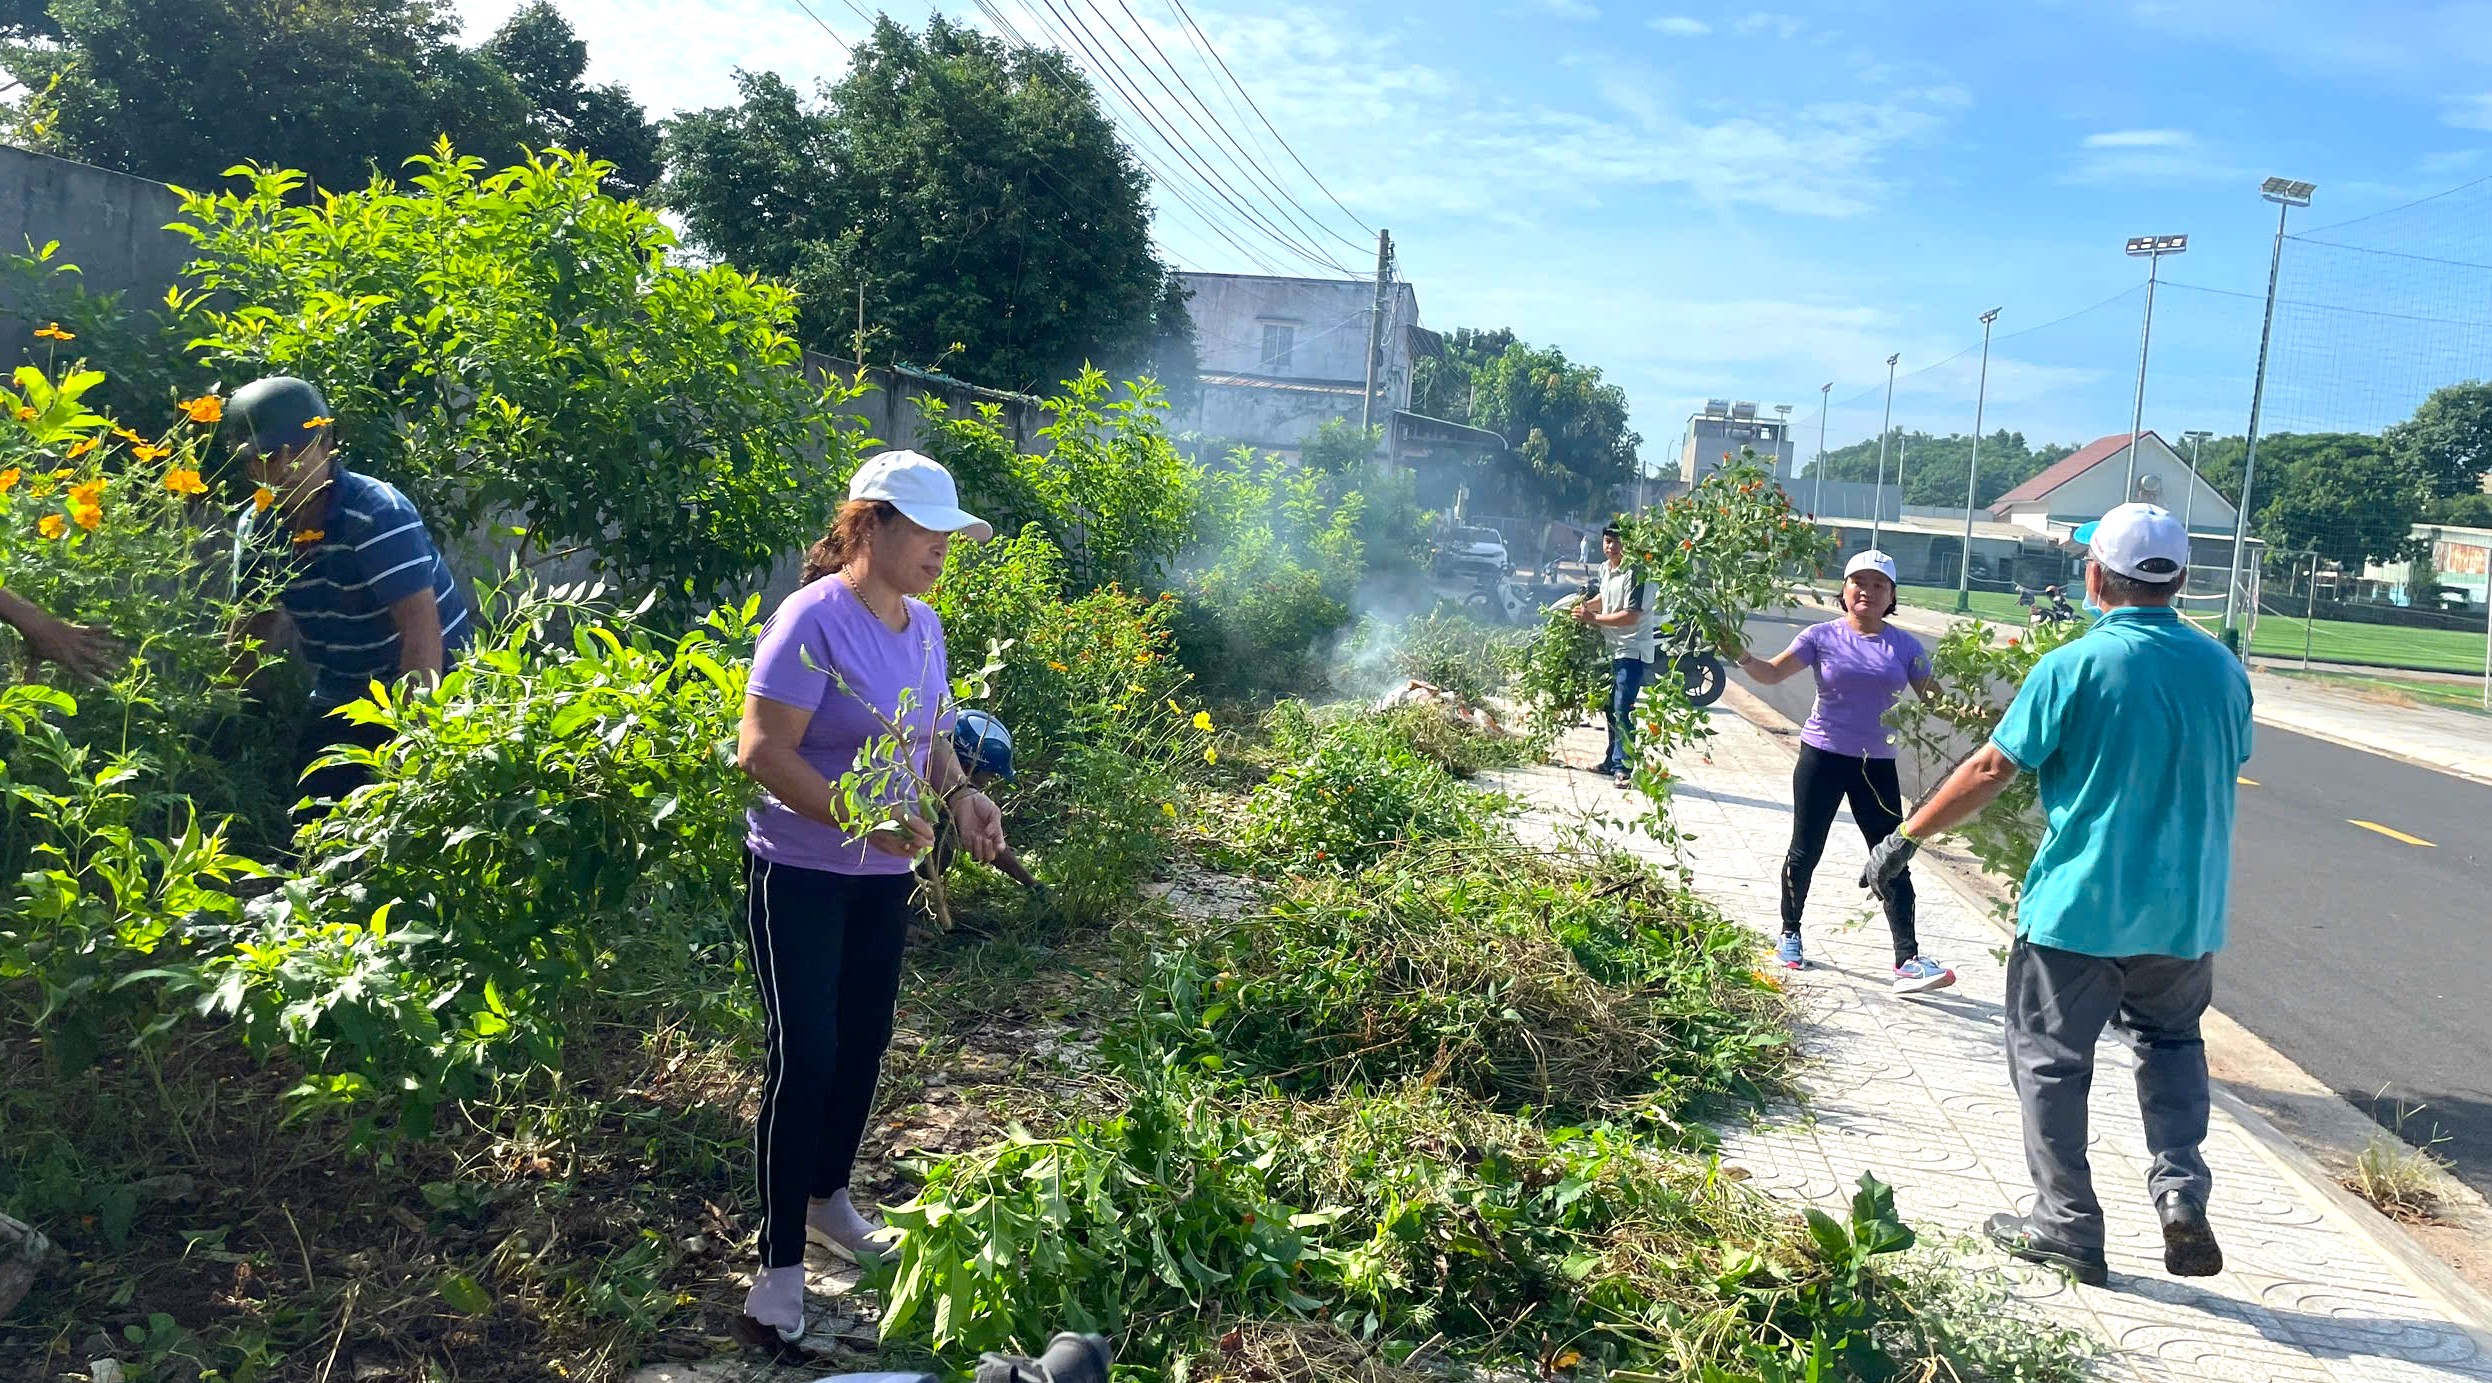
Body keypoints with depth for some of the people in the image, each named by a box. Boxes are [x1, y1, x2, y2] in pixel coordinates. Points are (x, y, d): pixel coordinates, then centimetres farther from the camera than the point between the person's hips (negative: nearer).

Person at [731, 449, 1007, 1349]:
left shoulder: (921, 623, 4)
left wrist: (959, 794, -4)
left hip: (882, 876, 7)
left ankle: (829, 1199, 38)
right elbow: (761, 751, -23)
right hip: (800, 875, -7)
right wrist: (862, 820, -29)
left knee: (865, 1041, 17)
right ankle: (781, 1266, 9)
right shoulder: (814, 620, -20)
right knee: (804, 1062, -5)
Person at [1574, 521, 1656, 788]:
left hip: (1633, 651, -9)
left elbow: (1631, 616, -24)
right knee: (1612, 707, 16)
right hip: (1614, 648, 9)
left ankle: (1624, 767, -12)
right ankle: (1613, 760, 27)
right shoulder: (1605, 569, 9)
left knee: (1622, 709, -14)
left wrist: (1594, 618, -21)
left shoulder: (1635, 574, -18)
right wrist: (1587, 606, 10)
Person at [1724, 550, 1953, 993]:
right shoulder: (1823, 636, -2)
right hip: (1822, 757, -1)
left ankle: (1908, 960, -3)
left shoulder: (1905, 647, 4)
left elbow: (1933, 697, 6)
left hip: (1877, 765, 2)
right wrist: (1743, 657, -25)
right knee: (1805, 851, 8)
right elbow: (1772, 673, -6)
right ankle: (1790, 934, 28)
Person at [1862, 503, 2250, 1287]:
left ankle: (2068, 1228, 16)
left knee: (2051, 1061, 9)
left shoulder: (2073, 666, -15)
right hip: (2187, 908, 5)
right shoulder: (2222, 668, 1)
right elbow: (2228, 772, 14)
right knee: (2171, 1042, 26)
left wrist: (1907, 837, -3)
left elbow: (1991, 771, -13)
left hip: (2077, 906, -5)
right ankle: (2181, 1189, 10)